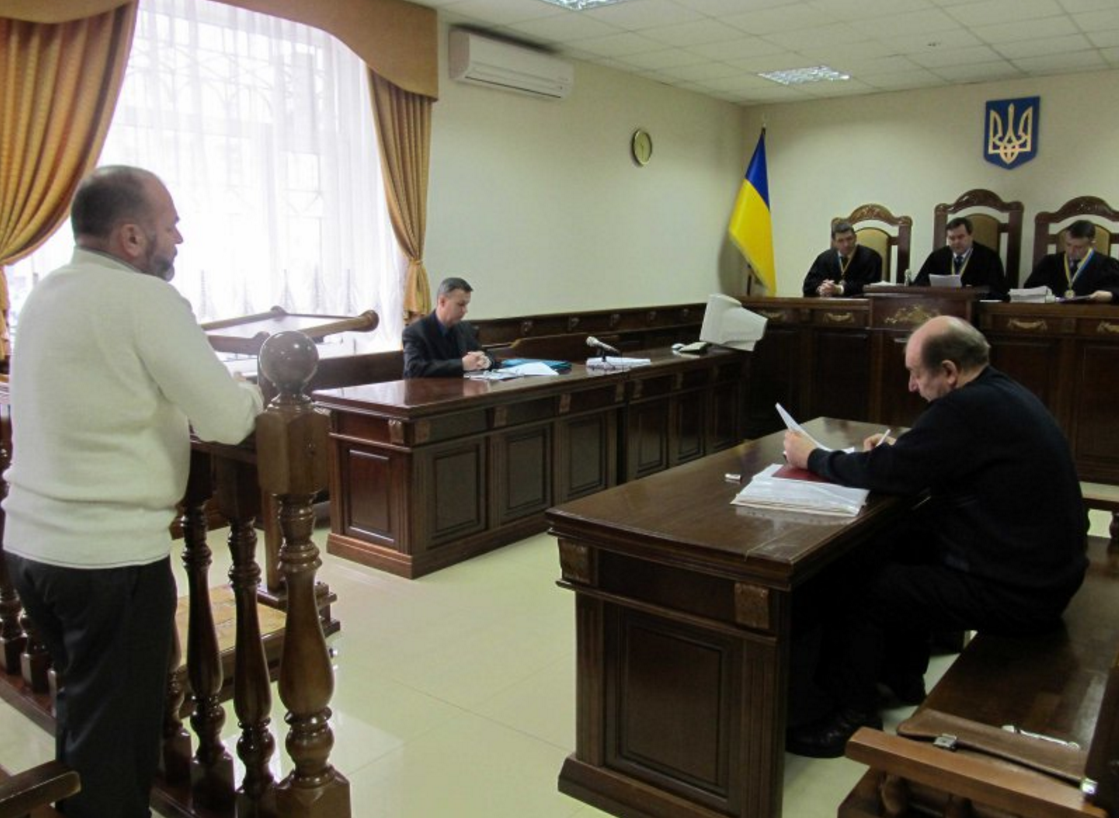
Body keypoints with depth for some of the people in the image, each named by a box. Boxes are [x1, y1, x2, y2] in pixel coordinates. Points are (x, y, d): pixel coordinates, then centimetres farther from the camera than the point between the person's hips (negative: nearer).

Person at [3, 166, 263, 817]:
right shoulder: (146, 299, -15)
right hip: (111, 554, -8)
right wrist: (258, 394, 4)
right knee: (118, 736, 6)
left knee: (82, 710, 23)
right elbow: (228, 419, -17)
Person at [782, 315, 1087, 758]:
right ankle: (902, 676, 30)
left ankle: (853, 717, 11)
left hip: (1016, 588, -10)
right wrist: (896, 450, 5)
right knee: (890, 549, 17)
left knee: (856, 586, -6)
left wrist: (811, 457, -7)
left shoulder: (970, 408, -25)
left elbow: (887, 473, -20)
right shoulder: (1000, 392, 6)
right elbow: (934, 461, 20)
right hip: (1035, 563, 10)